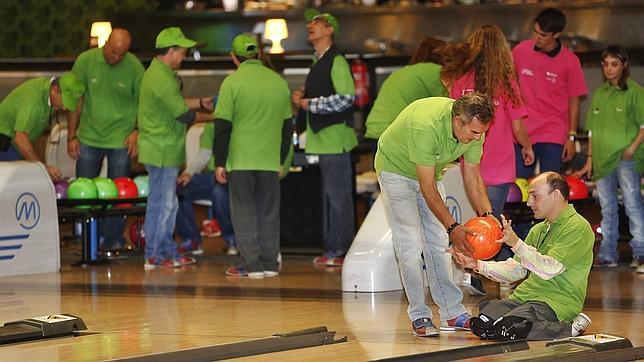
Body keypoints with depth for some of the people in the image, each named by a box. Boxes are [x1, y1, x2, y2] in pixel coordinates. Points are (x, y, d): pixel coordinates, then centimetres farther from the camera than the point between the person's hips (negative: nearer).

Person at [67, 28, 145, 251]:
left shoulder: (134, 67, -8)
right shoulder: (86, 61, -6)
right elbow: (76, 99, 1)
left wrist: (136, 132, -8)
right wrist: (72, 136, 0)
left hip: (120, 139, -1)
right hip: (89, 137, 1)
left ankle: (114, 239, 11)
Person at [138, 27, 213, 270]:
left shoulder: (157, 73, 14)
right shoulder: (162, 79, -20)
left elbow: (175, 102, 23)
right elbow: (183, 114, -18)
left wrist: (201, 103, 17)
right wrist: (211, 118, -6)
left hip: (163, 150, 11)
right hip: (162, 151, -11)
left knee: (168, 204, 16)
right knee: (161, 203, -5)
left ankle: (168, 251, 22)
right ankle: (154, 256, -1)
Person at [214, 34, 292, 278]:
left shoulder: (233, 82, -7)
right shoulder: (279, 83, 8)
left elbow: (223, 126, -8)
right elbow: (287, 125, 15)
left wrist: (219, 162, -2)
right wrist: (281, 160, 23)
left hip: (240, 160, -4)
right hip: (270, 161, 4)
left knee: (244, 213, 2)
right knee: (268, 213, 10)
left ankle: (251, 265, -1)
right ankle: (270, 264, 11)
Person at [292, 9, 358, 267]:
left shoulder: (336, 61, -11)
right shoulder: (319, 62, 19)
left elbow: (345, 98, -21)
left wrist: (310, 104, -14)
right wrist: (303, 98, 11)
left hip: (335, 137, -10)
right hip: (323, 139, 10)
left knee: (339, 197, -7)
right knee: (330, 196, 13)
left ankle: (342, 251, -4)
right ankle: (332, 250, 18)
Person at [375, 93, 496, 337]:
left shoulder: (474, 128, -20)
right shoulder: (426, 126, -41)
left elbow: (472, 177, -8)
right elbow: (428, 189, -35)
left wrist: (486, 214, -21)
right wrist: (452, 227, -37)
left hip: (430, 172, 6)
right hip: (396, 168, -6)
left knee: (438, 243, 5)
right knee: (411, 244, -12)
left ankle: (453, 313, 8)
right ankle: (419, 317, -9)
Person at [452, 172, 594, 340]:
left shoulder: (578, 228, -7)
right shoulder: (538, 230, 23)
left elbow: (549, 269, -18)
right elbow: (516, 270, 21)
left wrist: (516, 243, -25)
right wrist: (478, 265, 8)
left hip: (555, 302, -8)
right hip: (523, 297, 8)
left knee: (505, 329, -31)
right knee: (481, 323, -16)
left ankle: (570, 328, -11)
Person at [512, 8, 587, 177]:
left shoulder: (569, 61, -6)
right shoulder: (521, 50, 0)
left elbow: (574, 101, 1)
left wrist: (571, 137, 0)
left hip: (552, 137, -2)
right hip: (521, 133, 2)